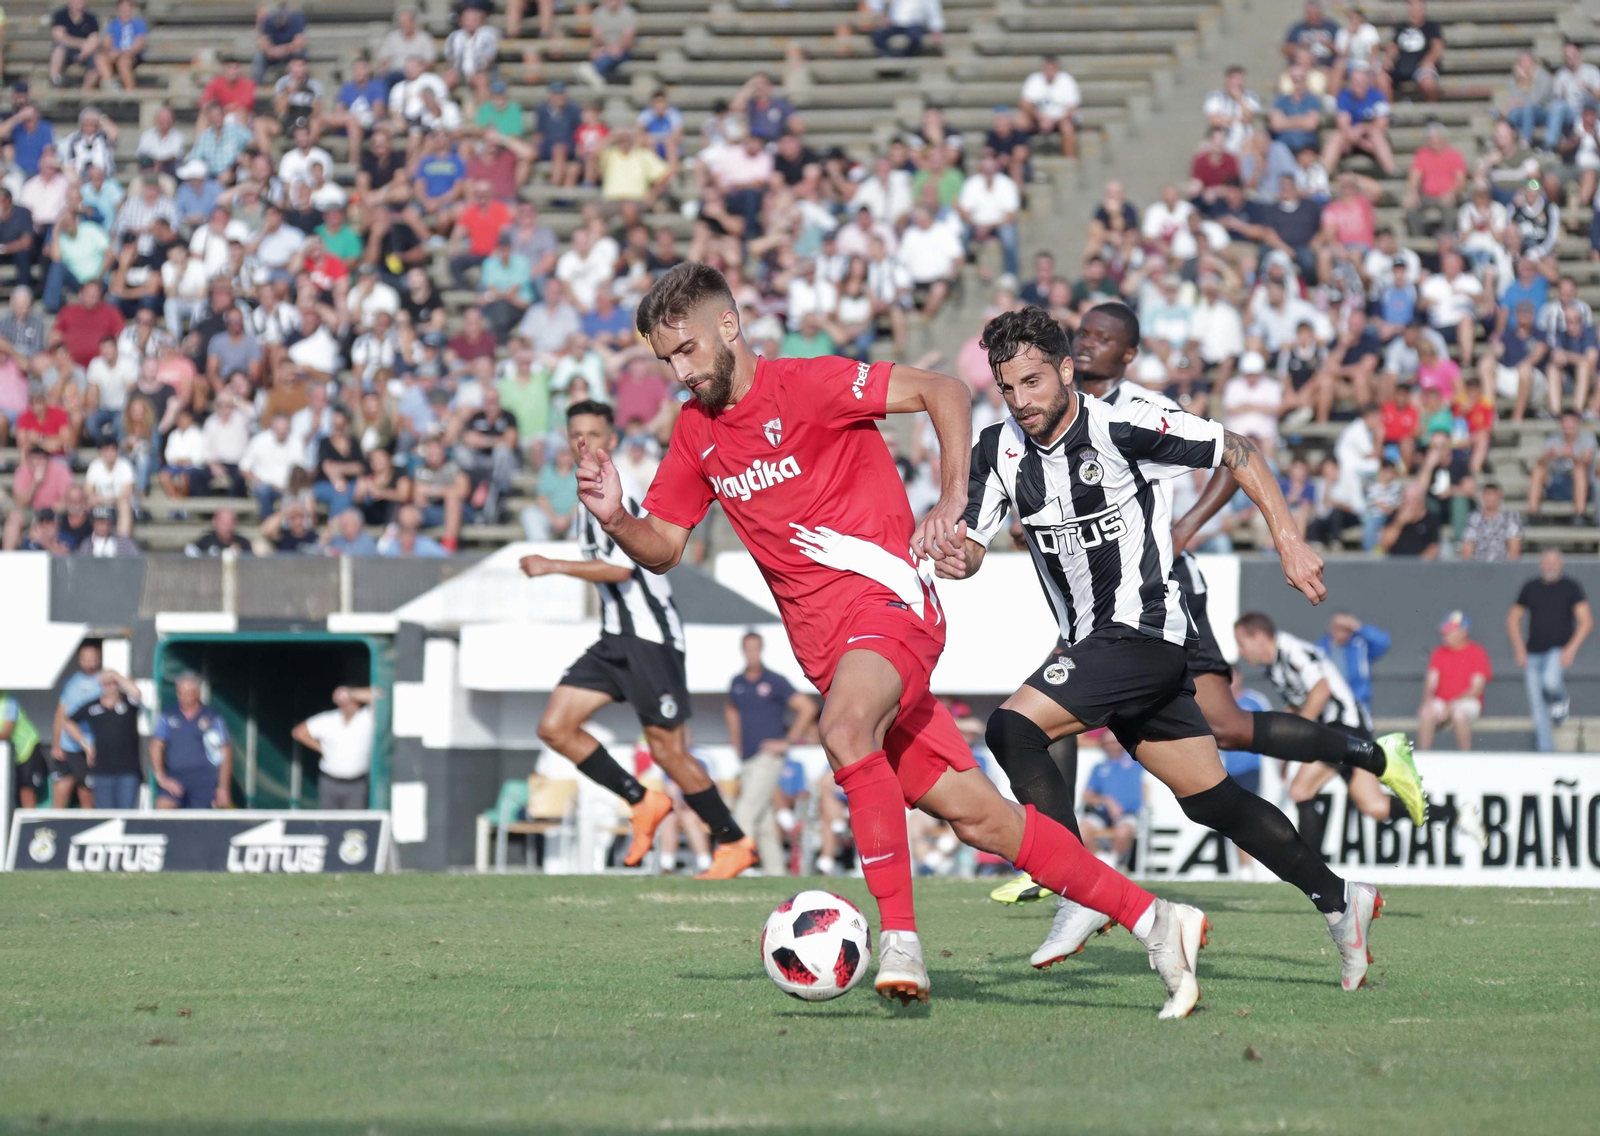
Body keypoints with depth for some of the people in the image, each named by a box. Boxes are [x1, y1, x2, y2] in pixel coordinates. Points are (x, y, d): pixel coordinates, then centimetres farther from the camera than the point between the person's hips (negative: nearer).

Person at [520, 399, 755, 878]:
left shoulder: (619, 493, -14)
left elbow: (620, 568, -25)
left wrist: (552, 567, -25)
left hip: (650, 638, -9)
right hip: (616, 640, 9)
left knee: (668, 750, -6)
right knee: (555, 727, -2)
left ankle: (734, 843, 7)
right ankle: (643, 802, 8)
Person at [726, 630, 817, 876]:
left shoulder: (775, 681, -6)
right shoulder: (737, 683, 12)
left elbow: (808, 708, -7)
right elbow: (731, 708, 34)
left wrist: (788, 741, -8)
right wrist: (735, 740, 23)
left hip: (768, 756, -6)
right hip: (747, 759, 6)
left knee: (745, 814, -17)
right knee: (762, 819, 8)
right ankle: (774, 870, 12)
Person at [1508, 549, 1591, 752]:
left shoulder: (1571, 587, 1)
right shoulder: (1530, 588, 10)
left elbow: (1586, 621, -3)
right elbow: (1513, 618, 17)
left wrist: (1571, 648, -15)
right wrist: (1519, 649, 4)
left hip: (1560, 651, -3)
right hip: (1533, 654, 3)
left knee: (1550, 682, -32)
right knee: (1538, 706, -1)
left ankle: (1560, 700, 4)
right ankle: (1545, 750, 9)